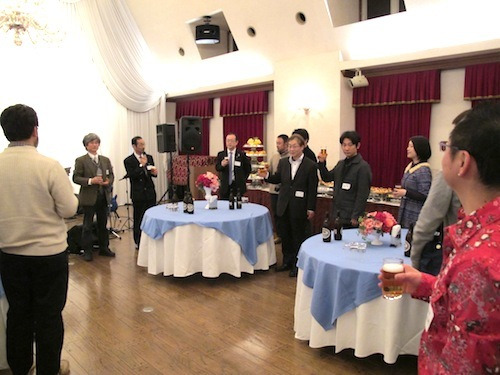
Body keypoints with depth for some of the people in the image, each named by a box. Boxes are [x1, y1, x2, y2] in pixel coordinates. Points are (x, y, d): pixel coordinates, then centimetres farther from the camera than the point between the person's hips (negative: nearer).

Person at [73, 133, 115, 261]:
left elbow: (111, 175, 13)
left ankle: (104, 248, 24)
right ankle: (87, 251, 13)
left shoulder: (105, 160, 11)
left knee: (103, 224, 13)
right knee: (88, 225, 3)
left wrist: (108, 182, -9)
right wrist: (90, 181, -22)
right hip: (89, 197, -4)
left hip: (104, 196, 5)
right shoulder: (81, 161, -4)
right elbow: (76, 178, -8)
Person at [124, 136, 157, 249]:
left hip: (150, 193, 4)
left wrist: (154, 172, -8)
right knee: (138, 219, 5)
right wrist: (141, 165, -20)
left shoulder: (149, 157, 9)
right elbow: (131, 176, -16)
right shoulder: (128, 161, -6)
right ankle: (138, 242, 16)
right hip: (138, 194, -4)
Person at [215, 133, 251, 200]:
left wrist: (243, 180, 2)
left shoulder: (242, 155, -2)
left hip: (238, 186, -2)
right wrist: (222, 165, -25)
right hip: (225, 186, 2)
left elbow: (248, 169, 6)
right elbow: (217, 168, -5)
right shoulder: (220, 154, 4)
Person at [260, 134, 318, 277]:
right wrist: (267, 176, -9)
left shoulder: (310, 165, -9)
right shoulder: (283, 162, 4)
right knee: (284, 234, 14)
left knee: (298, 236, 7)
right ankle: (287, 261, 30)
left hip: (299, 207, -4)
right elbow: (277, 179, 12)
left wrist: (311, 208, -9)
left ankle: (297, 265, 22)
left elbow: (312, 189, -8)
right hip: (284, 205, 5)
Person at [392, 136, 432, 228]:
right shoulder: (410, 166, 9)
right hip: (405, 212, 8)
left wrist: (405, 192, -19)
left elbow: (425, 196, -18)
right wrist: (400, 189, 6)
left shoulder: (423, 170, -15)